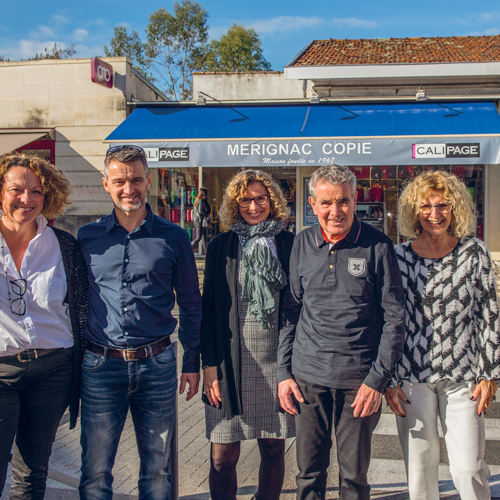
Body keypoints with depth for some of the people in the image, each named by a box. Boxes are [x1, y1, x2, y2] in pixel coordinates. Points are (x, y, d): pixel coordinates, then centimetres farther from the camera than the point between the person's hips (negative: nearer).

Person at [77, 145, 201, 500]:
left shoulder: (173, 238, 2)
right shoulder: (87, 238, 5)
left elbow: (191, 305, 8)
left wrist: (192, 362, 6)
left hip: (157, 365, 0)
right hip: (101, 366, 1)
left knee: (158, 468, 12)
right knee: (96, 471, 9)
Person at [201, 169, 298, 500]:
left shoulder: (290, 244, 4)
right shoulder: (221, 246, 5)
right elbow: (209, 308, 5)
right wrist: (210, 364, -2)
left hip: (277, 358, 0)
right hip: (232, 360, 0)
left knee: (274, 449, 11)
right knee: (223, 457, 2)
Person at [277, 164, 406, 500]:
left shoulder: (377, 245, -6)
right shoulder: (303, 243, 3)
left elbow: (395, 316, -3)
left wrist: (377, 378, -8)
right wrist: (284, 371, 5)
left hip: (359, 379, -2)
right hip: (308, 375, 2)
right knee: (309, 470, 12)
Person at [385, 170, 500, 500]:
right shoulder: (400, 257, -1)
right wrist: (389, 380, 0)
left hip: (463, 376, 0)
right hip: (413, 377, 0)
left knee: (470, 469, 2)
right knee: (420, 466, 9)